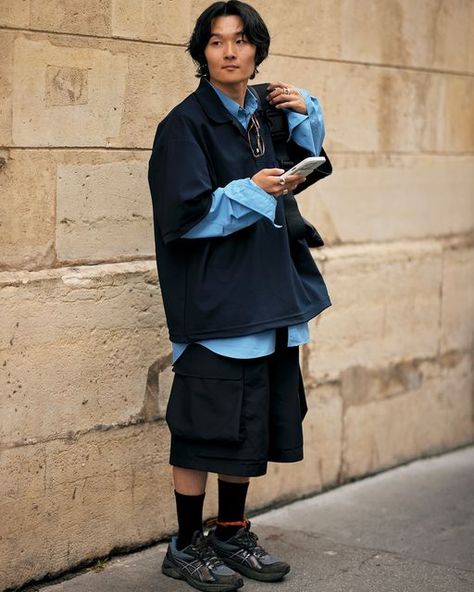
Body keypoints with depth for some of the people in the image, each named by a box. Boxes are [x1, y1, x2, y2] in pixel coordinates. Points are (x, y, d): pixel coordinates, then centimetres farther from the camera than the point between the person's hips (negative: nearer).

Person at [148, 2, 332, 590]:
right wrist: (252, 192, -19)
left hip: (269, 298, 7)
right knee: (206, 427, -2)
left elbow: (305, 165, 29)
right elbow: (182, 213, -14)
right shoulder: (186, 123, -9)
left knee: (251, 423, 13)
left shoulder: (265, 114, 12)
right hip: (214, 300, -7)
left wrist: (304, 112, 11)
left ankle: (231, 535, 27)